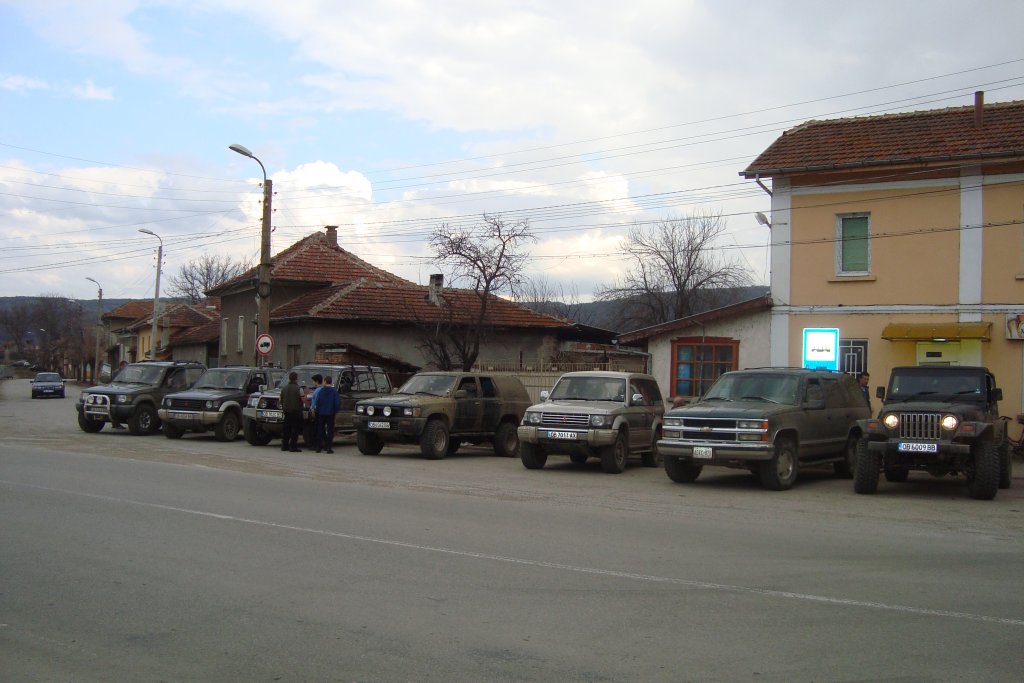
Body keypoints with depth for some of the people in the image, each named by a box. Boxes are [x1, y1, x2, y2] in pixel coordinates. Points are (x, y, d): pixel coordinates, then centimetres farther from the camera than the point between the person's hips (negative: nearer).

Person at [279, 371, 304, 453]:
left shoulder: (284, 388, 7)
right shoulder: (298, 389, -12)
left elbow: (281, 400, 12)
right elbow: (303, 400, -13)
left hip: (286, 411, 6)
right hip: (296, 411, -6)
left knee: (286, 428, 12)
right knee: (295, 429, -2)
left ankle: (284, 445, 14)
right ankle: (293, 446, -6)